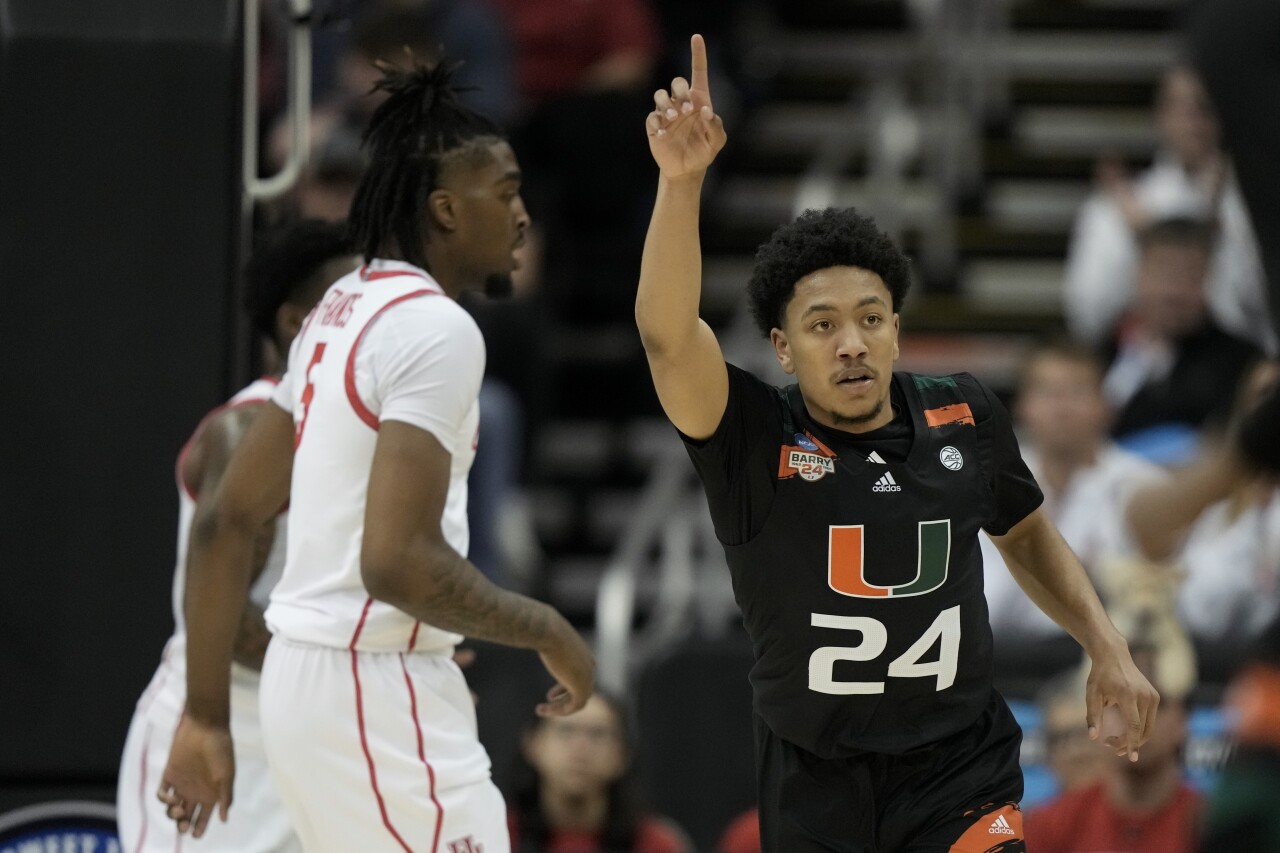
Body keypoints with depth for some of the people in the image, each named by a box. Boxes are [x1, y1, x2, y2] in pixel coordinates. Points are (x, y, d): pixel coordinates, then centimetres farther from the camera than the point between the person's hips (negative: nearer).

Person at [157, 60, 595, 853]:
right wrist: (548, 631, -10)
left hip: (303, 674, 10)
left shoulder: (340, 312, 14)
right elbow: (397, 559, -24)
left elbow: (224, 523, 16)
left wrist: (206, 714, 19)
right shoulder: (435, 328, -15)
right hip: (381, 696, -10)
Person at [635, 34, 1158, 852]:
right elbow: (668, 334, -28)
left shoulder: (964, 417, 0)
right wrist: (681, 179, -41)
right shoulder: (754, 439, -10)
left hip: (963, 782, 1)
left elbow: (1027, 533, 20)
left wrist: (1108, 649, 9)